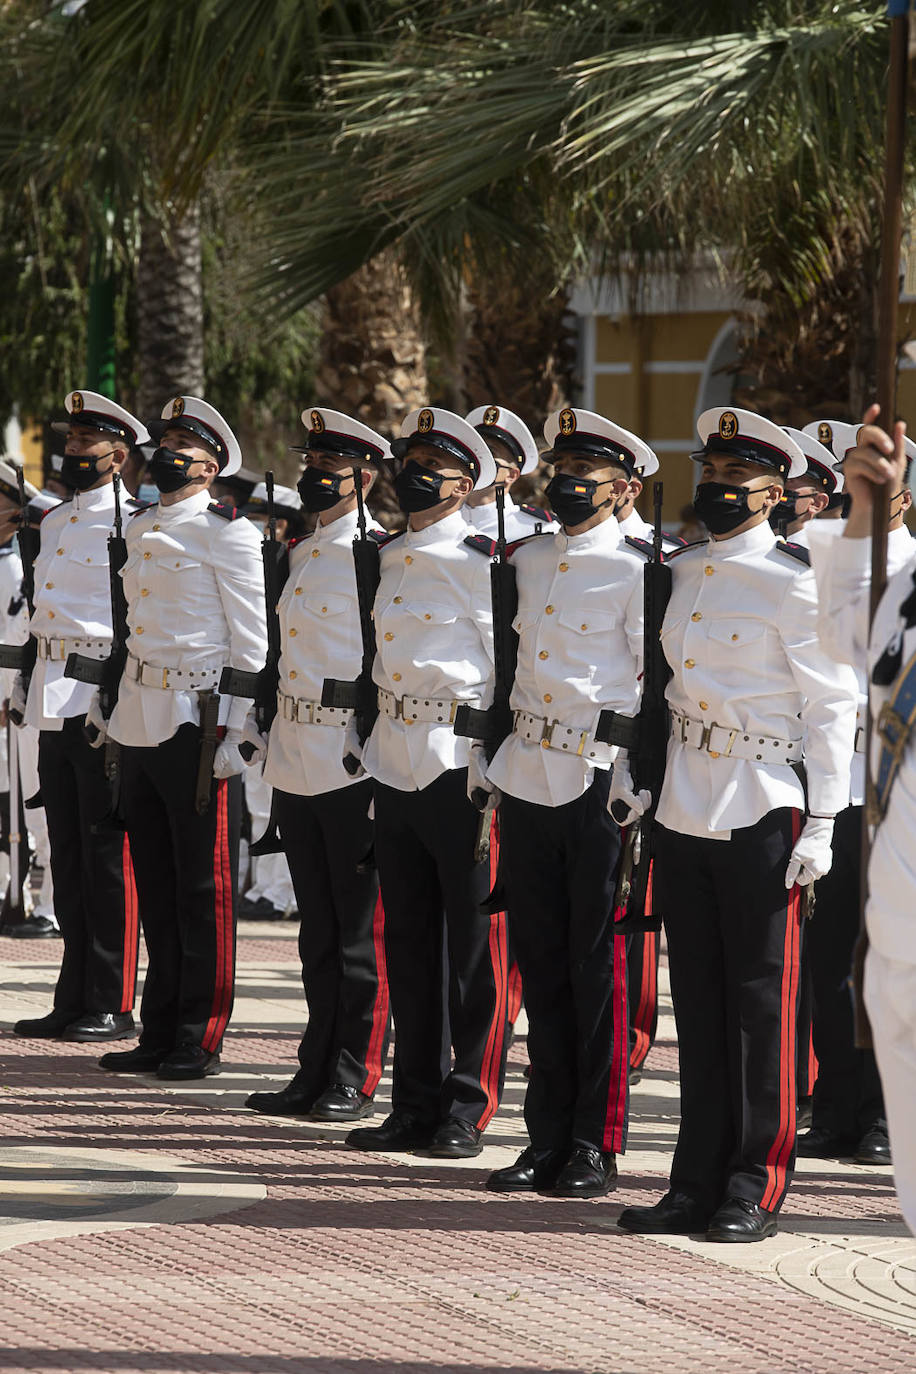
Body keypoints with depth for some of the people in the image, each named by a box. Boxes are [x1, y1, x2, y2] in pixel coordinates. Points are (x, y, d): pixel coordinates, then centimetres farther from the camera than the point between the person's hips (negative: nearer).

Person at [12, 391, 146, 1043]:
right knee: (68, 856, 11)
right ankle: (74, 1000, 16)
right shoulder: (54, 521, 18)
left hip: (107, 696, -8)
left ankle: (112, 1006, 0)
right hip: (56, 706, 8)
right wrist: (25, 689, 20)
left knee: (107, 855, -4)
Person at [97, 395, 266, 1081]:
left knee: (204, 890, -2)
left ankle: (201, 1042, 3)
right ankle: (160, 1036, 16)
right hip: (140, 718, 7)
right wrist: (114, 708, 17)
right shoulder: (140, 528, 15)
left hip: (198, 724, -7)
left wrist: (235, 729, -14)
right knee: (156, 889, 11)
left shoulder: (226, 530, -6)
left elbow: (251, 638, -8)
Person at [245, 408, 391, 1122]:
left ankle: (354, 1080, 4)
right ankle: (316, 1073, 18)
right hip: (296, 761, 8)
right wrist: (263, 734, 19)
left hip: (355, 761, -8)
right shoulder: (301, 554, 15)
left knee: (360, 927, -1)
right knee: (318, 928, 12)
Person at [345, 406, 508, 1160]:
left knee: (475, 942, -2)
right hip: (393, 759, 7)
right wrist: (358, 743, 19)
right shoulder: (383, 559, 14)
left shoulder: (483, 560, -7)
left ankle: (469, 1107, 4)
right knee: (408, 942, 11)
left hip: (460, 760, -7)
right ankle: (416, 1105, 17)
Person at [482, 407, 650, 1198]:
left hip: (598, 783, -6)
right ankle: (549, 1138, 15)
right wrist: (487, 759, 15)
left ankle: (597, 1146, 5)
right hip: (526, 777, 6)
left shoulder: (635, 572, -5)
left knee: (597, 966, -1)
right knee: (541, 964, 9)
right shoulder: (527, 560, 13)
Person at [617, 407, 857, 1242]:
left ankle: (757, 1190, 5)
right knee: (697, 1000, 9)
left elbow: (833, 707, -8)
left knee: (760, 999, -1)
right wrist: (627, 783, 13)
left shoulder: (790, 582, -7)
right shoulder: (679, 573, 12)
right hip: (682, 811, 6)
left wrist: (820, 827, -12)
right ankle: (699, 1183, 15)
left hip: (761, 813, -6)